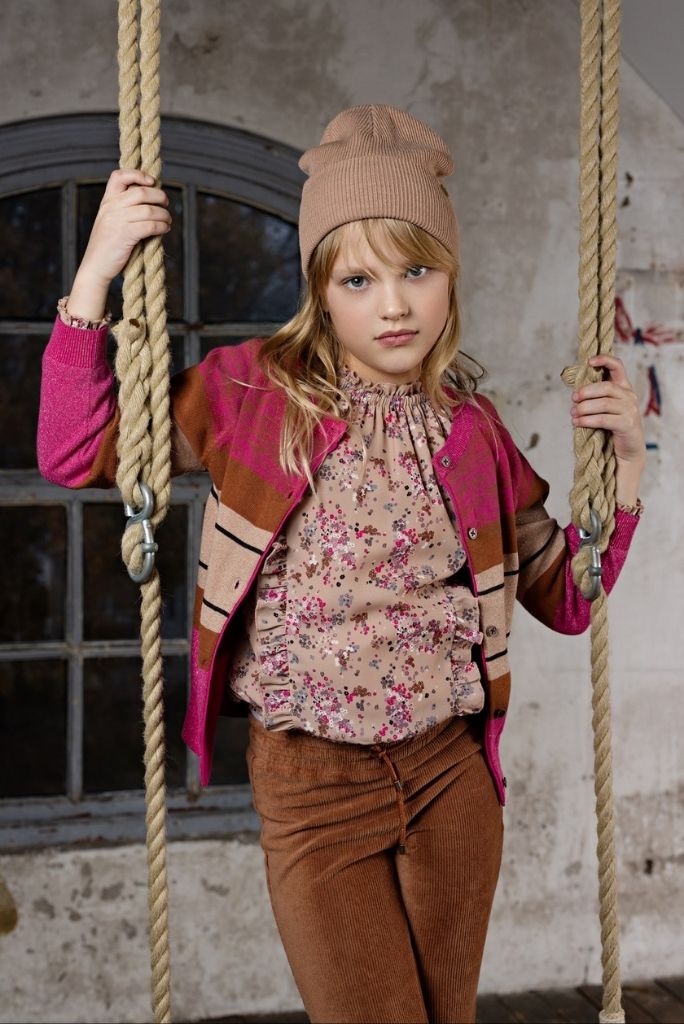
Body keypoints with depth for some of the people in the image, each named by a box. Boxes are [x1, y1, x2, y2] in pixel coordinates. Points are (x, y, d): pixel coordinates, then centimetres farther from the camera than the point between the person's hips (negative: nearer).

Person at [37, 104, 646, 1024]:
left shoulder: (474, 430, 2)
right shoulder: (256, 392, -5)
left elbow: (566, 599, 10)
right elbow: (77, 452, -8)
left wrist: (624, 459, -1)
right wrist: (97, 270, -13)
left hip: (450, 773, 3)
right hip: (313, 784, -3)